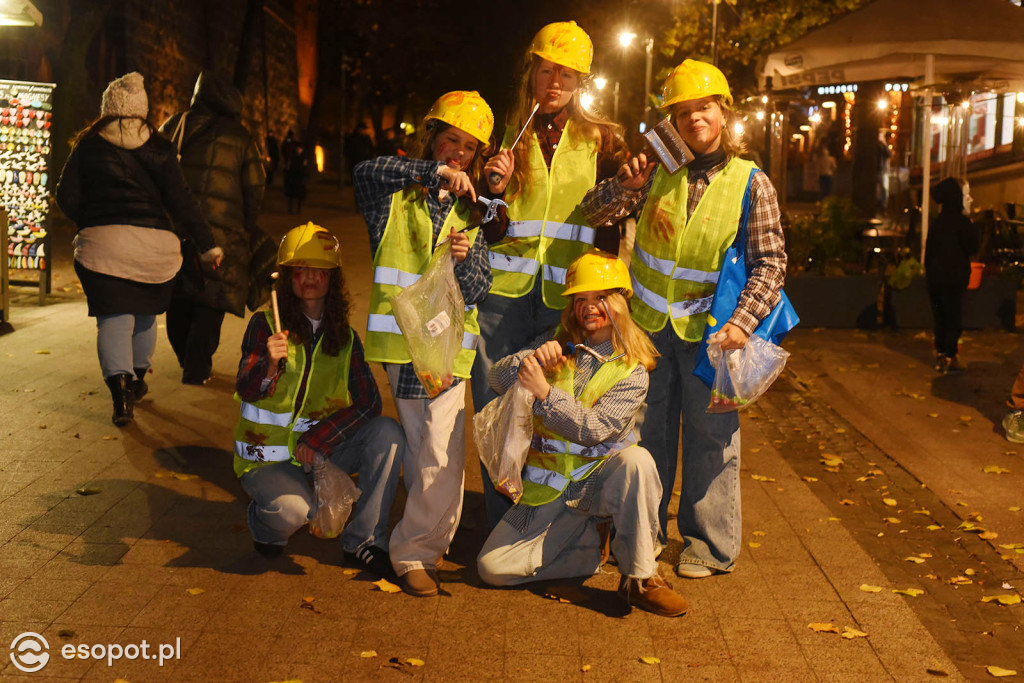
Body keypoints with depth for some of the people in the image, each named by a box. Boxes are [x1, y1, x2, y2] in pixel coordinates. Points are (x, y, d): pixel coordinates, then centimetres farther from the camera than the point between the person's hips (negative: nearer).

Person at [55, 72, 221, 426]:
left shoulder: (88, 146, 5)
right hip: (153, 244, 1)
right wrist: (207, 243, 2)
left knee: (113, 319, -2)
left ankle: (120, 392, -19)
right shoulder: (158, 148, 4)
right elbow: (180, 200, -1)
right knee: (145, 315, 20)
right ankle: (137, 380, 36)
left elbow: (67, 198, 4)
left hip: (101, 242, -1)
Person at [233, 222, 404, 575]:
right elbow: (245, 391, -16)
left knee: (388, 433, -20)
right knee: (293, 510, -34)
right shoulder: (265, 324, -6)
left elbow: (368, 402, -4)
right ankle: (265, 525, 7)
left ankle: (363, 540, -9)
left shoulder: (344, 337, 4)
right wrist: (269, 365, -38)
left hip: (320, 451, 4)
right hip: (267, 456, -4)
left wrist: (319, 438, -17)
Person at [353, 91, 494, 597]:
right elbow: (365, 171, -19)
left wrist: (465, 258, -16)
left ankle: (415, 552, 5)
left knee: (441, 459, -8)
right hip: (402, 338, -2)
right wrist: (436, 171, -26)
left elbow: (477, 291, 6)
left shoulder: (470, 211, 15)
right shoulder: (397, 196, 7)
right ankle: (428, 539, 22)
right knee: (422, 454, 3)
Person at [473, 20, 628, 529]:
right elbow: (491, 230, 13)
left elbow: (611, 222, 11)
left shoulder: (602, 139, 9)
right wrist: (495, 189, -7)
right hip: (506, 290, 1)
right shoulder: (510, 135, 12)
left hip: (568, 295, -1)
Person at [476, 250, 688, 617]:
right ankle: (591, 543, 8)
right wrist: (532, 359, -24)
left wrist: (544, 392, -27)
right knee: (492, 567, -12)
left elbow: (594, 429, -18)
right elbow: (498, 378, -4)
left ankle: (639, 578, -22)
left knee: (636, 460, -37)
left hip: (601, 477, -2)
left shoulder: (631, 370, -6)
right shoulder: (556, 343, 5)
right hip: (549, 487, 3)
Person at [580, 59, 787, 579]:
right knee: (647, 429, 12)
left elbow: (770, 262, -6)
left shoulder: (751, 183, -5)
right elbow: (594, 213, 1)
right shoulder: (659, 171, 1)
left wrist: (742, 321, -18)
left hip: (708, 327, -2)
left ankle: (708, 543, 19)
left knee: (711, 433, 4)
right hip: (650, 322, 3)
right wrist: (624, 186, -20)